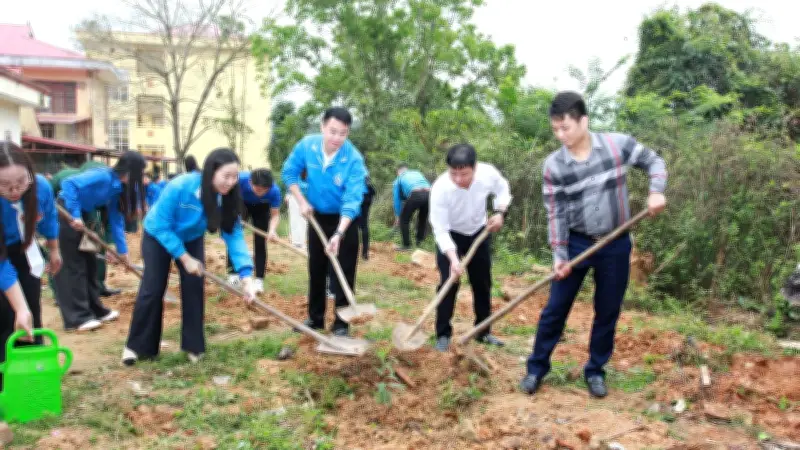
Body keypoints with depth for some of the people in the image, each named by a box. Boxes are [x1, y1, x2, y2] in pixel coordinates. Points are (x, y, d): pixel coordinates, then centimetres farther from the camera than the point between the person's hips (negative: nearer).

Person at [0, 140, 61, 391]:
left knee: (32, 317, 3)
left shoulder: (41, 187, -28)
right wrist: (20, 309, -38)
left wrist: (54, 252, 13)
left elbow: (49, 221, -3)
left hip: (22, 252, 4)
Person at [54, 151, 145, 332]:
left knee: (90, 263, 13)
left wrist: (122, 250, 4)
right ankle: (79, 317, 0)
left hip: (83, 216, 9)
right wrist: (75, 215, -31)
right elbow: (69, 183, -31)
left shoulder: (118, 187, 3)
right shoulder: (103, 176, -24)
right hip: (66, 214, -9)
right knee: (73, 266, -5)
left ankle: (96, 310, 23)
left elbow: (116, 220, 6)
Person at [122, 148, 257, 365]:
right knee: (152, 289, -4)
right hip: (158, 236, -3)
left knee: (194, 287, -4)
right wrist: (184, 258, -27)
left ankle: (193, 345, 9)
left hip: (192, 239, 3)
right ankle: (136, 346, 11)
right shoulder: (179, 187, -39)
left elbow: (234, 235, -28)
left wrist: (246, 277, -37)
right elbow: (162, 227, -29)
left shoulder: (226, 197, -27)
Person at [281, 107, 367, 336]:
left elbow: (352, 201, -32)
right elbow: (289, 172, 0)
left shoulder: (354, 159, -28)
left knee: (344, 273, -1)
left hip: (345, 219, -4)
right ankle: (315, 317, 27)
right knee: (316, 270, 13)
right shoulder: (306, 145, -17)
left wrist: (338, 234, -41)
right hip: (317, 216, 4)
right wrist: (302, 202, -9)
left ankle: (342, 323, 10)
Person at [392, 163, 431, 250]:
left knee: (404, 220, 16)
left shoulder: (398, 179, 27)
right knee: (423, 218, 28)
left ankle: (407, 245, 13)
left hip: (415, 195, -4)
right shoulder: (417, 173, 36)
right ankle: (420, 242, 29)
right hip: (429, 194, 4)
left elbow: (397, 199, 30)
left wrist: (397, 216, 40)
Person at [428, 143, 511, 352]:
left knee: (483, 283, 11)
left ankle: (483, 331, 26)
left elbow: (502, 189, -3)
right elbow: (440, 230, -31)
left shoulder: (488, 173, -29)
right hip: (450, 236, -3)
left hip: (479, 232, 4)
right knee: (448, 283, -12)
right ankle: (443, 335, 1)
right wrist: (453, 258, -41)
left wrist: (500, 212, -19)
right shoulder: (440, 188, -37)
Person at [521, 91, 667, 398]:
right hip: (576, 243, 0)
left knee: (607, 312, 10)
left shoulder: (618, 145, -11)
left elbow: (653, 161, 4)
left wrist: (656, 191, -15)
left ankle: (595, 371, 27)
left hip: (615, 245, 0)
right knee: (555, 308, 4)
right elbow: (555, 213, -7)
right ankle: (536, 368, 19)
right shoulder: (553, 165, -10)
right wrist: (559, 255, -12)